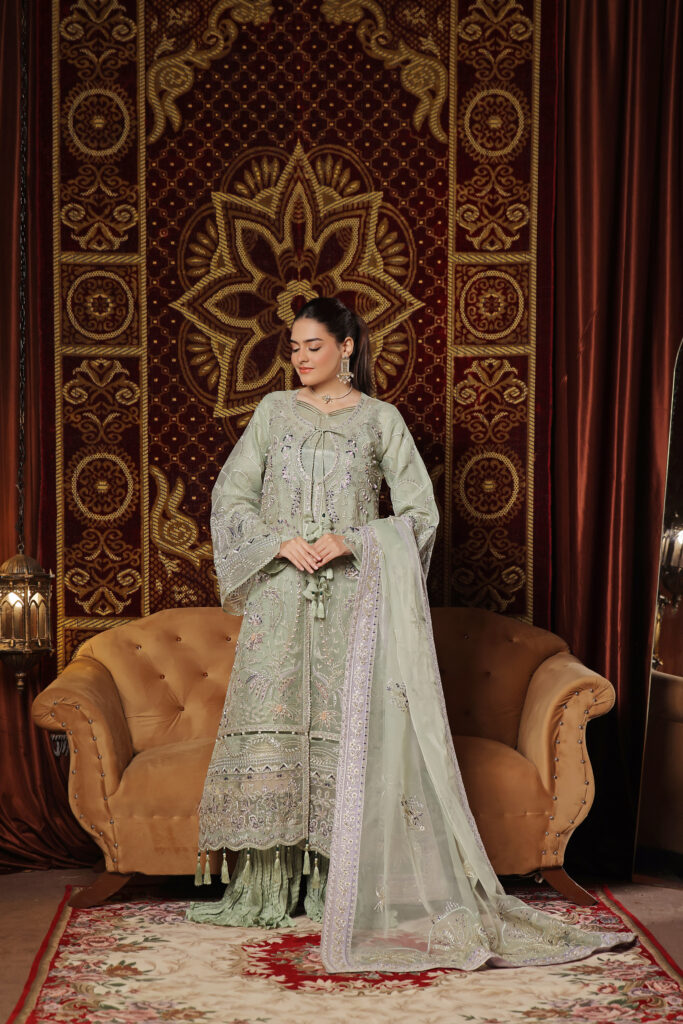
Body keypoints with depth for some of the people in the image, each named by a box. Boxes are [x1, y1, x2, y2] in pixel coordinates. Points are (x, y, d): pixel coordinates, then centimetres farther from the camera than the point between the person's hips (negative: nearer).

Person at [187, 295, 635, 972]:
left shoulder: (381, 420, 5)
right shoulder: (274, 411, 11)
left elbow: (419, 511, 1)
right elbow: (230, 494, 7)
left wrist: (352, 540, -13)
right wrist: (280, 541, -9)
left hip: (352, 595, -2)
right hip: (279, 595, 2)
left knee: (347, 726, -4)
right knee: (269, 721, -3)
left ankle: (338, 886, 2)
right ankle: (262, 888, 2)